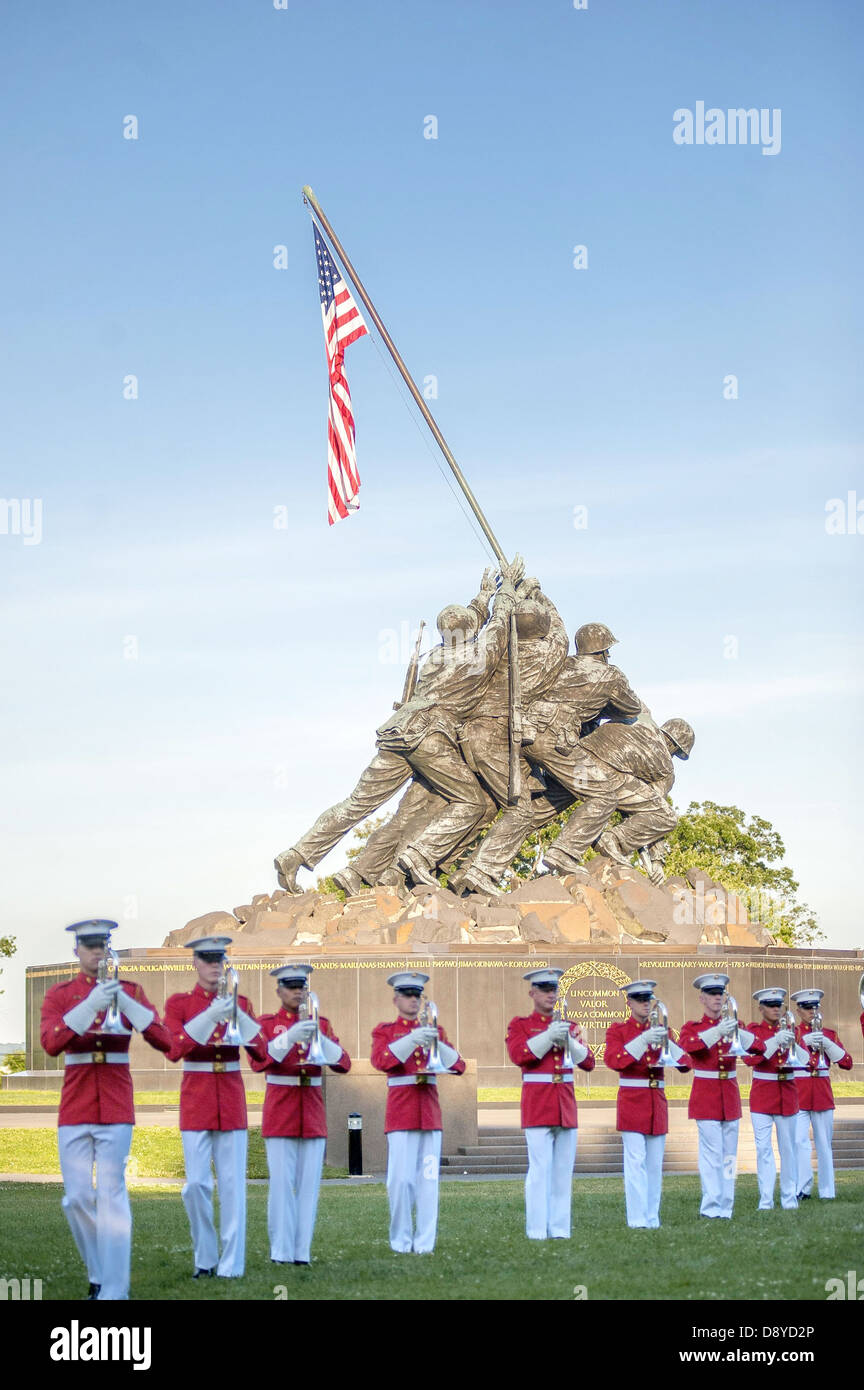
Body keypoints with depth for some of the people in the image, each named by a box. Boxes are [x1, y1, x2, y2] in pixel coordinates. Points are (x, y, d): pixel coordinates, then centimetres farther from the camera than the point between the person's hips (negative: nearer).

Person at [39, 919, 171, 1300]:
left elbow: (164, 1042, -7)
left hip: (116, 1107, -1)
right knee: (77, 1198, 1)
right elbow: (51, 1043, -14)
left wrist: (125, 1002, -20)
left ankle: (113, 1290, -9)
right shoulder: (59, 994, 4)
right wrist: (91, 1005, -26)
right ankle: (99, 1276, 20)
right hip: (74, 1107, 1)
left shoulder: (130, 991, 5)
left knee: (111, 1195, -9)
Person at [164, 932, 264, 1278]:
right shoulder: (179, 1003, 2)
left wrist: (237, 1015, -18)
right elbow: (174, 1050, -13)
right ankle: (204, 1257, 10)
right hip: (196, 1100, -2)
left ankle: (231, 1263, 0)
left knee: (233, 1183, -3)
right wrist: (210, 1016, -23)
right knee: (196, 1183, -5)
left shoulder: (239, 1002, 8)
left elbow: (260, 1052, -2)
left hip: (232, 1100, 2)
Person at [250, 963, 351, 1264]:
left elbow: (343, 1064, 1)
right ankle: (281, 1250, -5)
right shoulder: (267, 1023, 4)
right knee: (282, 1183, -7)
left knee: (309, 1184, 0)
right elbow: (258, 1061, -13)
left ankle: (302, 1250, 3)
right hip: (280, 1112, -3)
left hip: (313, 1112, 3)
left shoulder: (320, 1024, 12)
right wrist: (289, 1037, -25)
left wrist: (318, 1037, -16)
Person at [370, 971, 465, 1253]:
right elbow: (380, 1060, -14)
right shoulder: (385, 1031, 7)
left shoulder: (434, 1030, 17)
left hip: (430, 1111, 3)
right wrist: (412, 1039, -24)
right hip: (401, 1112, -3)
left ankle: (424, 1241, 3)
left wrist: (436, 1043, -13)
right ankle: (401, 1241, 2)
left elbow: (458, 1066, 6)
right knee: (401, 1179, -6)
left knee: (428, 1179, 0)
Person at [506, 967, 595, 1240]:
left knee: (563, 1171, 4)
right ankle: (537, 1230, -8)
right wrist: (549, 1036, -20)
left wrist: (569, 1040, -10)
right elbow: (518, 1055, -13)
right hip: (537, 1103, -5)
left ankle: (560, 1228, 7)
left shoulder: (569, 1026, 16)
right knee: (540, 1169, -9)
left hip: (566, 1105, 5)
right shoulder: (520, 1025, 5)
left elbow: (588, 1062, 8)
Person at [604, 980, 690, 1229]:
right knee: (636, 1161, -10)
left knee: (655, 1164, 5)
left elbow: (684, 1063, 5)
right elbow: (613, 1060, -16)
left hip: (656, 1103, 5)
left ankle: (652, 1217, 9)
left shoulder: (659, 1031, 13)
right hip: (632, 1102, -5)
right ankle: (637, 1219, -11)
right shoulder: (617, 1030, 2)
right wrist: (643, 1040, -24)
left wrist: (665, 1041, -13)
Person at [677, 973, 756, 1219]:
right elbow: (686, 1044, -23)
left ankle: (725, 1207, 8)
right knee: (712, 1152, -11)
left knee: (729, 1154, 4)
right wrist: (717, 1032, -36)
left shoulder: (732, 1025, 12)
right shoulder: (692, 1027, 2)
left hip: (730, 1095, 4)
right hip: (705, 1095, -4)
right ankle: (711, 1207, -11)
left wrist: (737, 1032, -26)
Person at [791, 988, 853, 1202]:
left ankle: (826, 1191, 9)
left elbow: (847, 1063, 1)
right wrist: (805, 1042, -23)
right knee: (799, 1142, -12)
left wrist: (826, 1042, -11)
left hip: (823, 1094, 2)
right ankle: (802, 1189, -10)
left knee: (824, 1145, 5)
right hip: (798, 1095, -2)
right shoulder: (792, 1032, 4)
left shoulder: (829, 1034, 11)